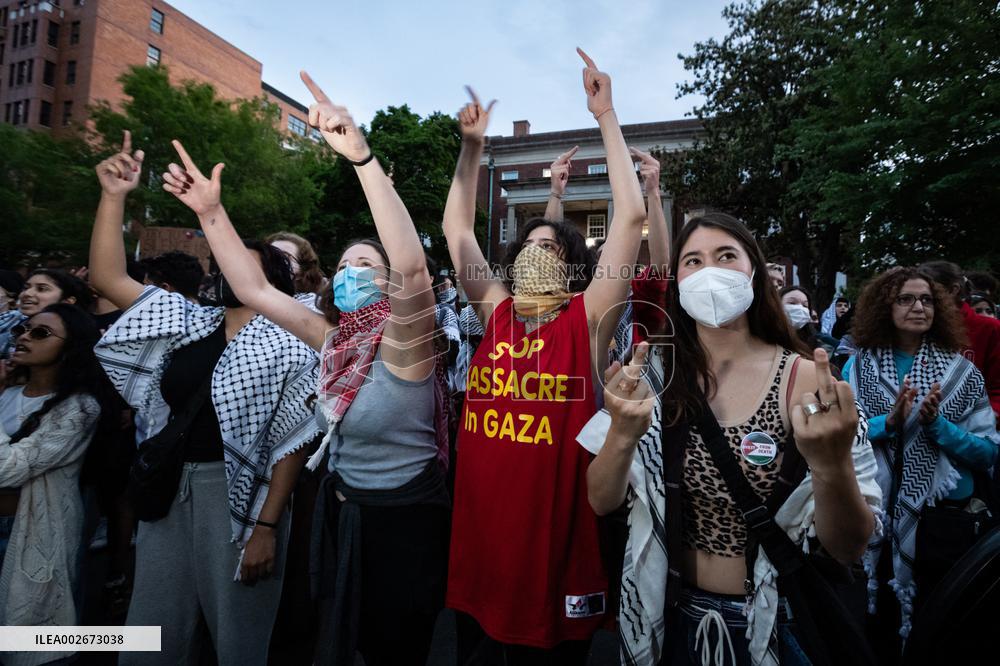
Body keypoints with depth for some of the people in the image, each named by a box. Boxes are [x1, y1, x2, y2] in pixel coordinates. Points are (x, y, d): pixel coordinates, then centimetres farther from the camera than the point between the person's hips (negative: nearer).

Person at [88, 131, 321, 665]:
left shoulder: (286, 347, -8)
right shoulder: (186, 322, 8)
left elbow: (292, 445, -11)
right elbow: (106, 277, 6)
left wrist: (267, 527, -16)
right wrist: (114, 196, -3)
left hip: (235, 495, -5)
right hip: (168, 491, 5)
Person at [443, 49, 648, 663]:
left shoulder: (588, 318, -6)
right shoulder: (496, 312, 4)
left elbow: (632, 216, -11)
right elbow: (457, 230, 9)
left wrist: (607, 117, -9)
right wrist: (471, 147, 5)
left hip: (558, 522, -3)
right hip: (480, 520, 4)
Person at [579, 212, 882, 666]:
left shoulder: (804, 380, -16)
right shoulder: (655, 374, -10)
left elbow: (848, 549, -16)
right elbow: (602, 502, -11)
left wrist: (832, 467, -36)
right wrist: (622, 434, -31)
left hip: (772, 625, -1)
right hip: (670, 616, 2)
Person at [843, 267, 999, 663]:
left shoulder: (961, 372, -3)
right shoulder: (859, 366, -4)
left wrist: (937, 424, -20)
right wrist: (888, 423, -23)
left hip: (941, 511, 0)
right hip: (870, 509, 0)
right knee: (870, 616, 16)